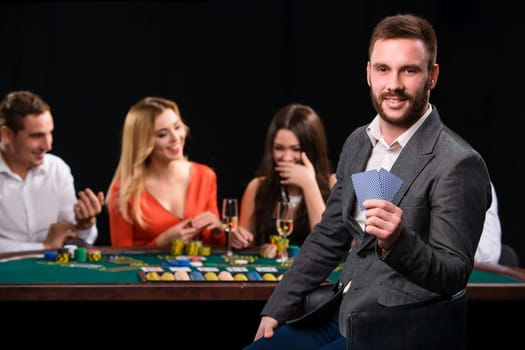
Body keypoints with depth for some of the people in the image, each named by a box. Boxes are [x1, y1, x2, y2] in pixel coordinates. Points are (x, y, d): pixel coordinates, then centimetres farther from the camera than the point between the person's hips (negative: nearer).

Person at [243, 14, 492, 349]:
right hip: (341, 318, 8)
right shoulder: (358, 143, 10)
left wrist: (398, 241, -32)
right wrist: (276, 310, 13)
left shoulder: (458, 164, -15)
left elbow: (454, 275, -14)